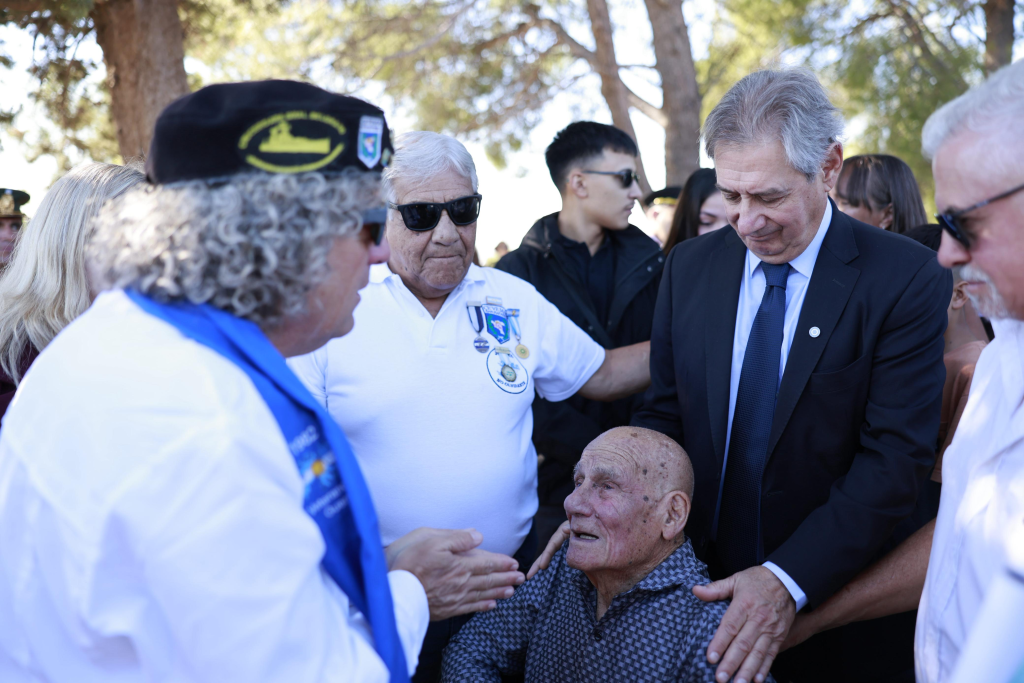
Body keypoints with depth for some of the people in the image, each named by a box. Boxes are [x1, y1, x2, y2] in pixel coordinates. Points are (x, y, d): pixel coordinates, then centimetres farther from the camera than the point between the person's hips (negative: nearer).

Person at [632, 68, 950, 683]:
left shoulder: (908, 280, -12)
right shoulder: (689, 268, 2)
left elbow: (895, 458, -17)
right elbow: (664, 413, 6)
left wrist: (790, 580, -26)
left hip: (833, 604, -3)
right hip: (700, 588, 4)